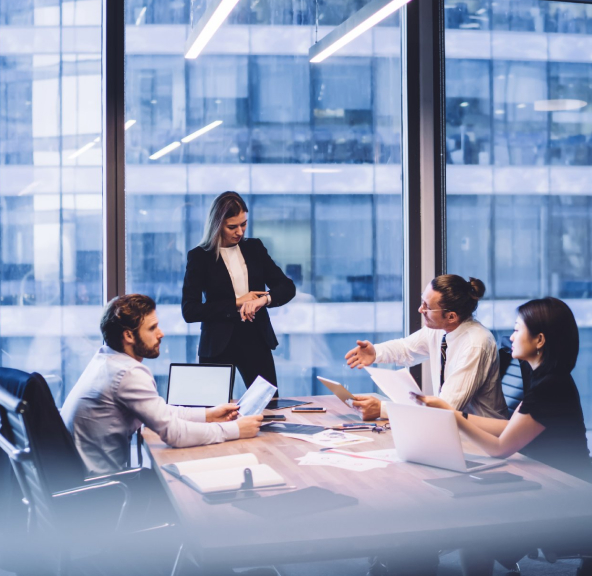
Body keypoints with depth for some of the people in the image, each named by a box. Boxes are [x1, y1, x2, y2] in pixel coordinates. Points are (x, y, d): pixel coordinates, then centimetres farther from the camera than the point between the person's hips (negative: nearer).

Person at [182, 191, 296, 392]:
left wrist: (264, 299, -17)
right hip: (218, 345, -3)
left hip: (256, 340, 3)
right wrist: (236, 303, -13)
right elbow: (189, 311, -10)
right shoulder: (199, 257, -3)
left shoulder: (254, 247, 8)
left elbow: (287, 287, 5)